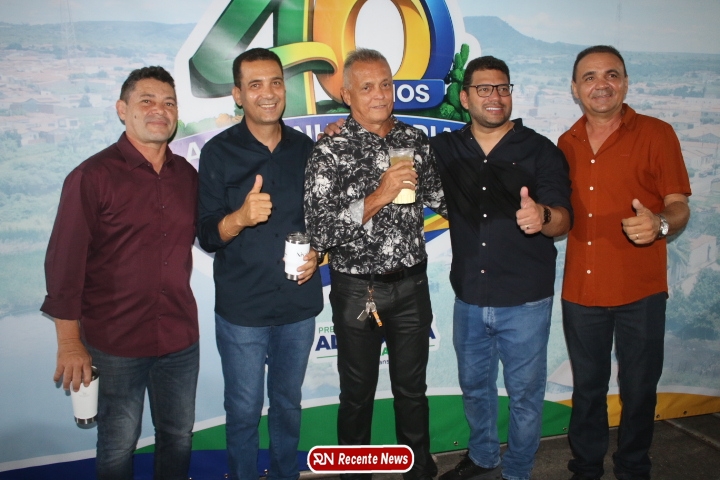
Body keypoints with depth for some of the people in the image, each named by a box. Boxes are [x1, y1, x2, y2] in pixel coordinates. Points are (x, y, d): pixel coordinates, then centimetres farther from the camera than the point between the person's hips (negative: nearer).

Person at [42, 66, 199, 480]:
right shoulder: (93, 176, -10)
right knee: (119, 445, 14)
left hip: (180, 339, 4)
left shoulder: (188, 175, 4)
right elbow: (64, 262, -11)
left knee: (178, 437, 19)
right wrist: (69, 343, -12)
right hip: (115, 344, -4)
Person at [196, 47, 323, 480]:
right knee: (244, 411, 10)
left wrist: (317, 252, -7)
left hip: (299, 303, 3)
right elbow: (207, 235, -9)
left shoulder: (305, 148, 3)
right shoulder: (219, 152, -6)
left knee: (288, 404, 18)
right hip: (242, 309, -2)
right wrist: (240, 217, -29)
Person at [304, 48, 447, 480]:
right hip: (358, 292, -3)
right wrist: (379, 195, -26)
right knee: (358, 394, 14)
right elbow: (320, 232, -21)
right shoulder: (330, 152, -12)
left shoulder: (417, 141, 1)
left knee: (412, 388, 19)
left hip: (412, 284, 3)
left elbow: (441, 198, 15)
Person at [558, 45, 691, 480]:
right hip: (580, 289, 3)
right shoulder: (567, 144, 8)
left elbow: (679, 207, -6)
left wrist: (660, 224, -27)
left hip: (640, 291, -3)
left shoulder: (656, 134, -4)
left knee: (638, 389, 10)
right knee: (587, 388, 16)